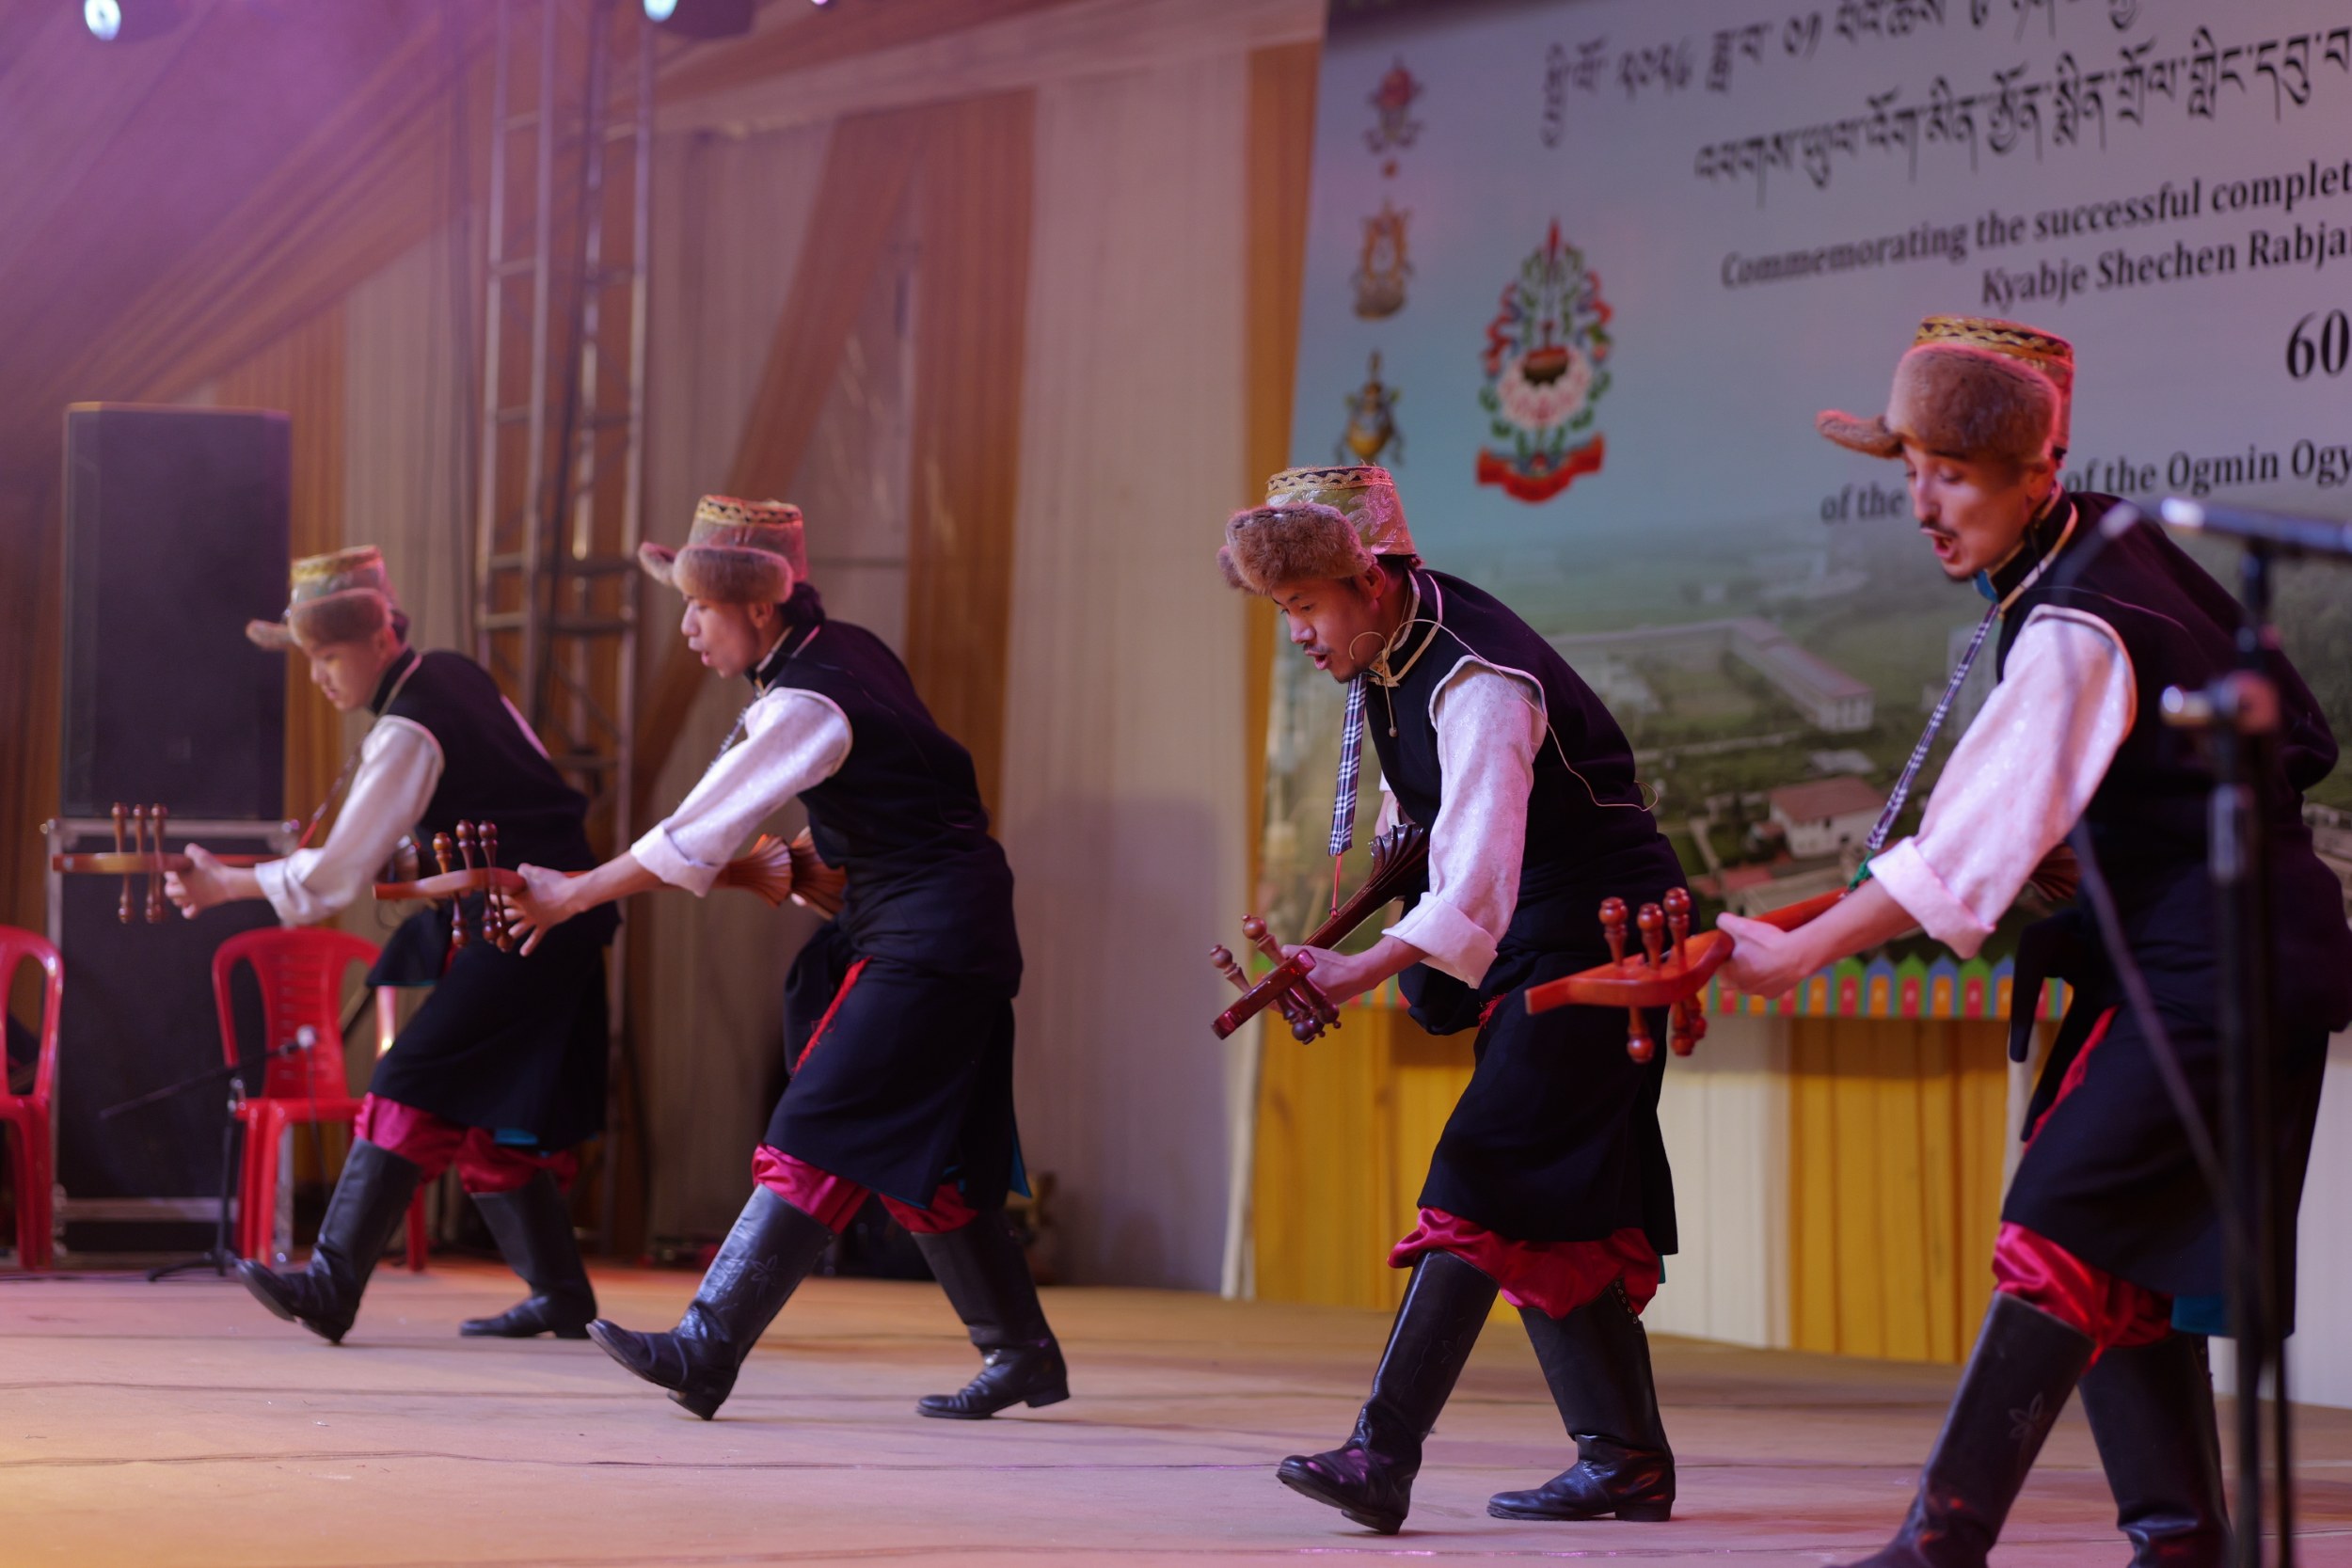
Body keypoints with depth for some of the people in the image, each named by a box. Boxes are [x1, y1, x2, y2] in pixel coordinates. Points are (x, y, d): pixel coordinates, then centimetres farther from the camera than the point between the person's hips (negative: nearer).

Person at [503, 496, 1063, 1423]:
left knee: (817, 1136, -14)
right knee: (915, 1156, 12)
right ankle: (1022, 1354, 18)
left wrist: (569, 896, -10)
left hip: (926, 940, -9)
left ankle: (706, 1352, -18)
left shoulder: (804, 705, -19)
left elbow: (692, 840, -19)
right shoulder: (847, 649, 7)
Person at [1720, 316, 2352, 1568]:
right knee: (2126, 1252, 9)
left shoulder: (2073, 639, -24)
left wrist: (1798, 953, -22)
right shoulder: (2107, 533, 4)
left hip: (2215, 971, -10)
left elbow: (1967, 853, -27)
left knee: (2057, 1227, -16)